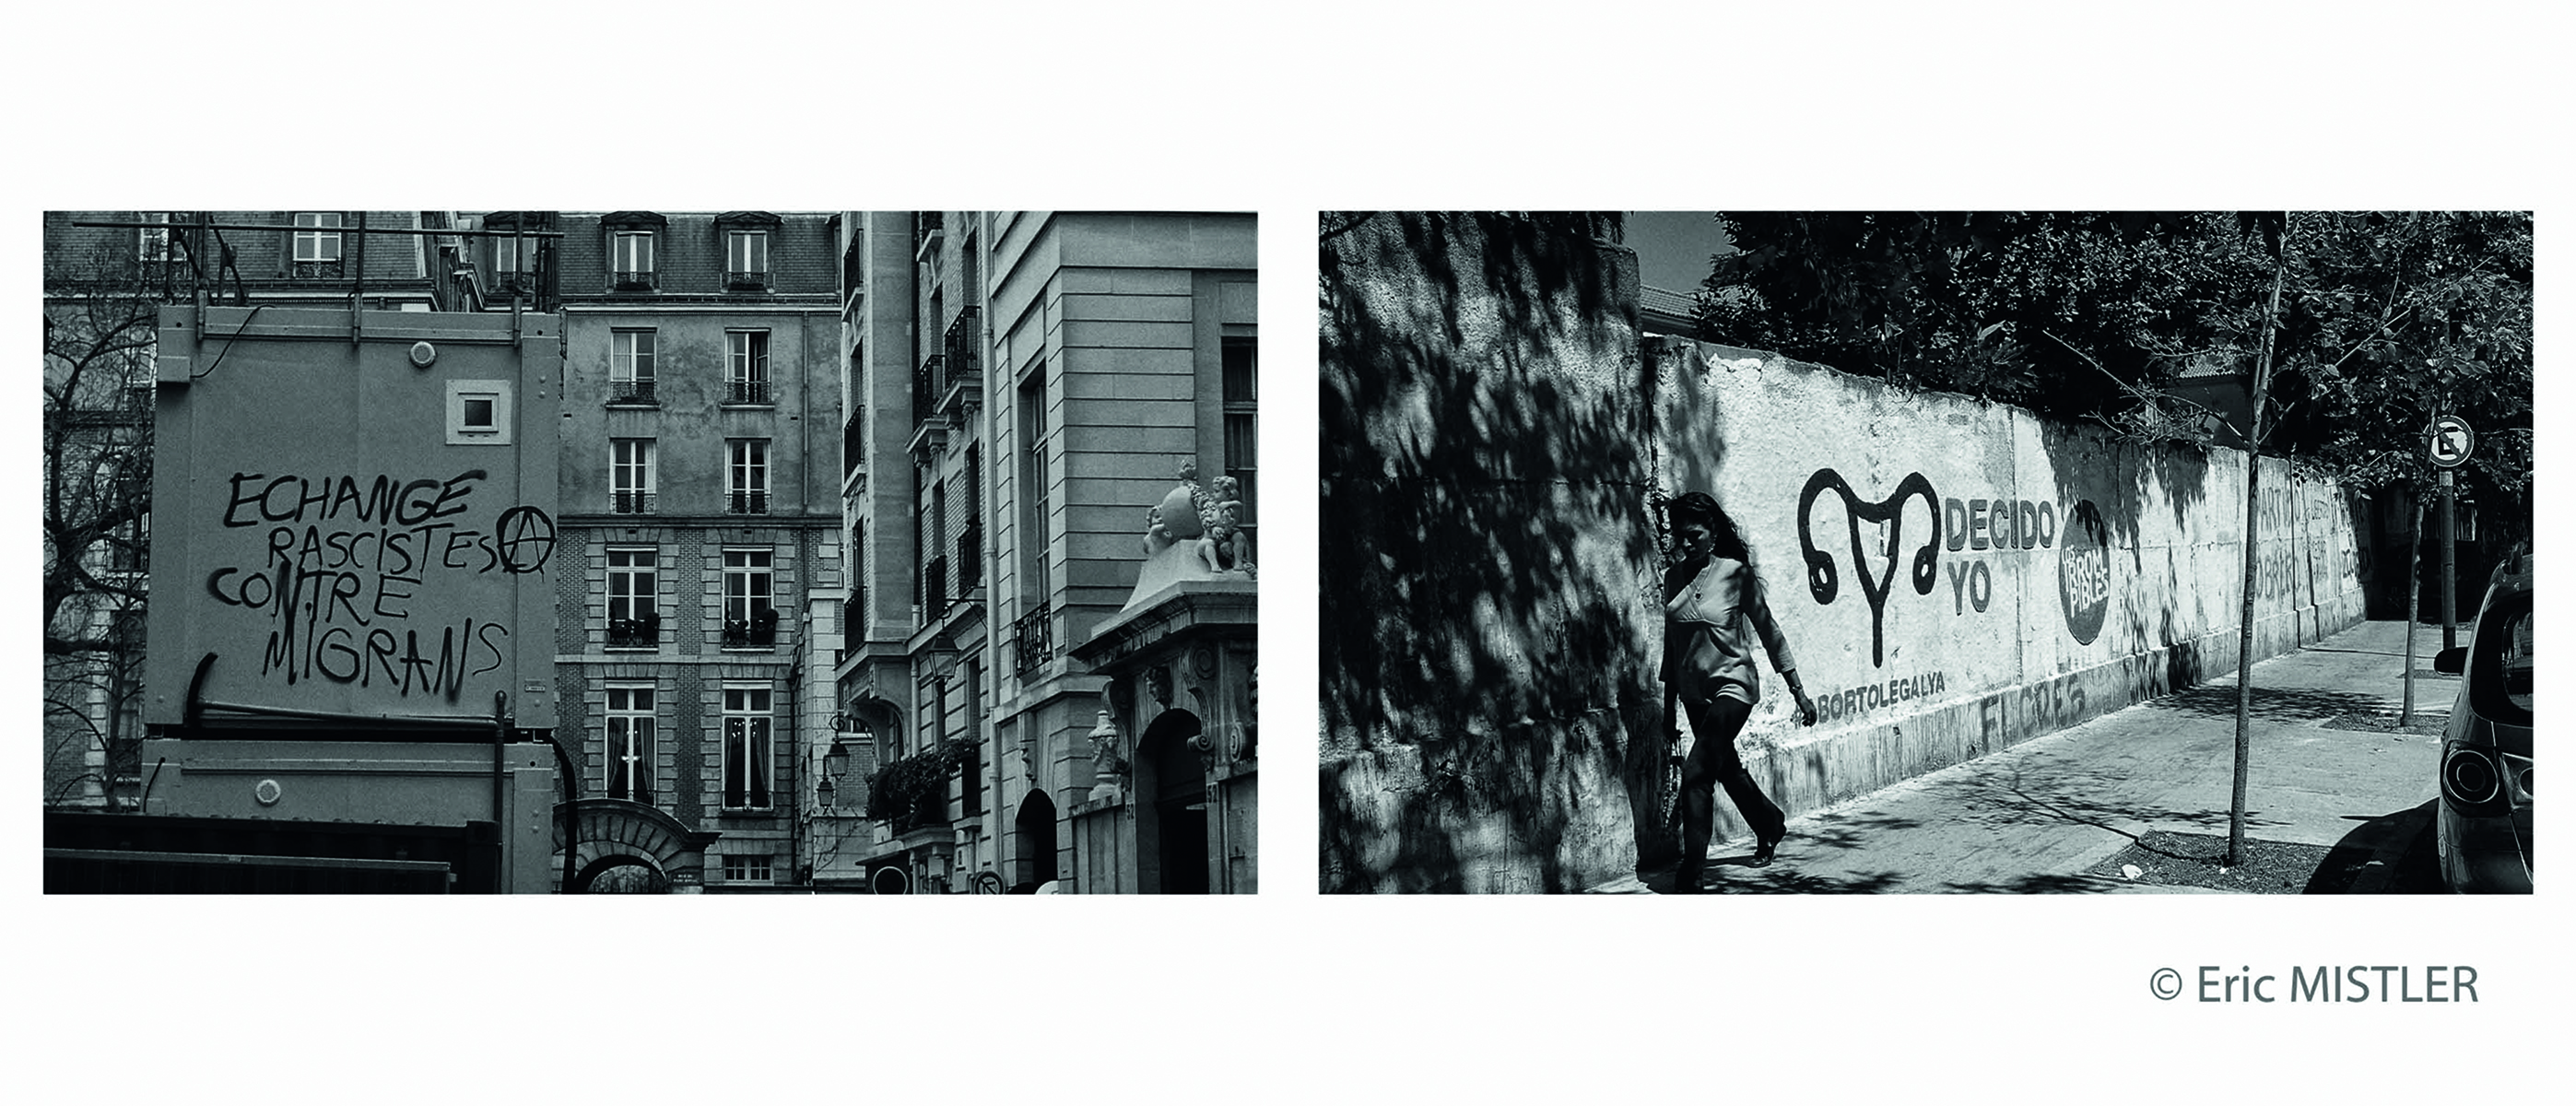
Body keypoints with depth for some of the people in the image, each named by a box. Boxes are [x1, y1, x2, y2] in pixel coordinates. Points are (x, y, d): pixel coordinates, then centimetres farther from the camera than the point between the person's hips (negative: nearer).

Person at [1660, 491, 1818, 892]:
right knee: (1726, 769, 19)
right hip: (1694, 692, 6)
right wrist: (1669, 706, 14)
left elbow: (1769, 632, -5)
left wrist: (1798, 692, -3)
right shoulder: (1674, 577, 2)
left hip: (1732, 685, -6)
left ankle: (1689, 874, -16)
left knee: (1696, 773, -18)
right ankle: (1770, 825, 46)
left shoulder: (1736, 573, -11)